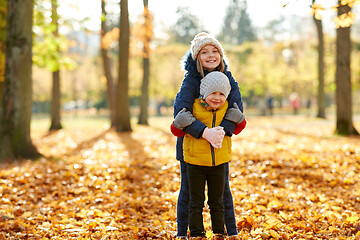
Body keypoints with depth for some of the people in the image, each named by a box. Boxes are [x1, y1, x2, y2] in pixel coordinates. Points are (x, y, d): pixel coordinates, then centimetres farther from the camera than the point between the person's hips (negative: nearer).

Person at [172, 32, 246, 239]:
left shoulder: (227, 77, -6)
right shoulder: (191, 80, -18)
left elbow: (237, 108, -17)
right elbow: (180, 113, -31)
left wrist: (223, 130, -34)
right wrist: (205, 132, -43)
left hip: (219, 144, 3)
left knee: (223, 189, 13)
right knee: (188, 189, 11)